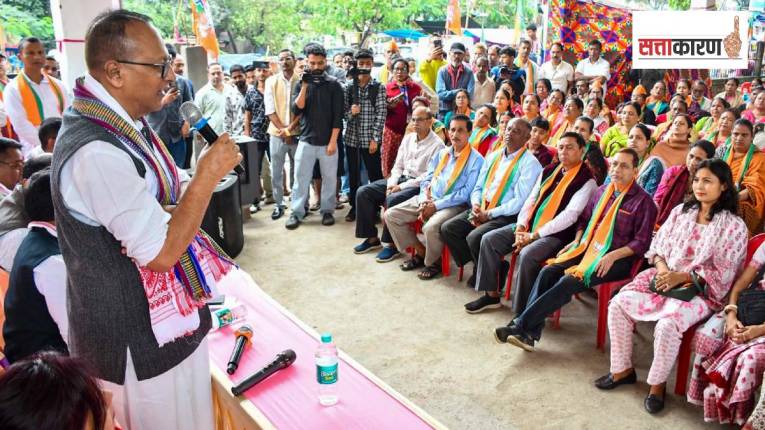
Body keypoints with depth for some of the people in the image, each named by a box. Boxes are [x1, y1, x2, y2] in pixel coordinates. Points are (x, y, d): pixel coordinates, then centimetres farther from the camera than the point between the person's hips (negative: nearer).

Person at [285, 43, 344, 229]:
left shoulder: (334, 85, -1)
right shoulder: (300, 84, 5)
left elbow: (338, 116, -4)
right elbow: (296, 110, -6)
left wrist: (333, 141, -10)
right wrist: (305, 86, -14)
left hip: (327, 141, -1)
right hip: (306, 140, 1)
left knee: (329, 178, 6)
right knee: (300, 178, 3)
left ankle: (327, 210, 18)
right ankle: (297, 212, 11)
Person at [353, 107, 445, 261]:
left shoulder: (437, 144, -10)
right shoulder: (408, 138, 13)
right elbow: (398, 166, 14)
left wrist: (401, 187, -18)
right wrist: (392, 184, -6)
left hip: (420, 185, -7)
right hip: (401, 179, 8)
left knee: (392, 200, -34)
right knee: (363, 192, -7)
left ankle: (391, 244, -17)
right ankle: (372, 238, 2)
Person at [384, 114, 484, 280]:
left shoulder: (475, 159, -6)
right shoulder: (441, 153, 15)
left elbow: (466, 193, -14)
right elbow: (426, 180, 15)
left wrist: (436, 205, -16)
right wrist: (424, 201, -6)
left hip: (454, 205, -7)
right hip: (428, 200, 7)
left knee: (431, 227, -36)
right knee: (390, 215, -5)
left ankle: (434, 262, -4)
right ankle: (420, 251, 10)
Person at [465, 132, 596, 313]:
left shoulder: (586, 180, -8)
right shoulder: (549, 170, 14)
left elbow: (570, 215, -17)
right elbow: (531, 200, 12)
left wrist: (534, 235, -19)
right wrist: (520, 227, -5)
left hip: (556, 234, -7)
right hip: (529, 226, 7)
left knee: (527, 255, -34)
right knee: (489, 239, -6)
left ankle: (522, 311, -18)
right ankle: (491, 295, 4)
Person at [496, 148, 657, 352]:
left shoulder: (643, 201, -2)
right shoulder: (602, 191, 16)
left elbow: (642, 242, -7)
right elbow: (584, 219, 25)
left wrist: (613, 256, -18)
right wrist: (577, 242, 8)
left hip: (618, 258, -6)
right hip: (588, 249, 6)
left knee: (569, 281, -28)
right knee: (548, 271, -19)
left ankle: (520, 325, -26)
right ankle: (530, 333, -24)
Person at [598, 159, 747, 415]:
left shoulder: (734, 226, -4)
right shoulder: (681, 211, 10)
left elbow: (723, 274, -8)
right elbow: (657, 246, 11)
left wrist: (682, 277, -17)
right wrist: (662, 268, -10)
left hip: (700, 291, -5)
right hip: (664, 278, 5)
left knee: (667, 325, -33)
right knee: (618, 304, -16)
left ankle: (657, 384, -7)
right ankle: (623, 369, 0)